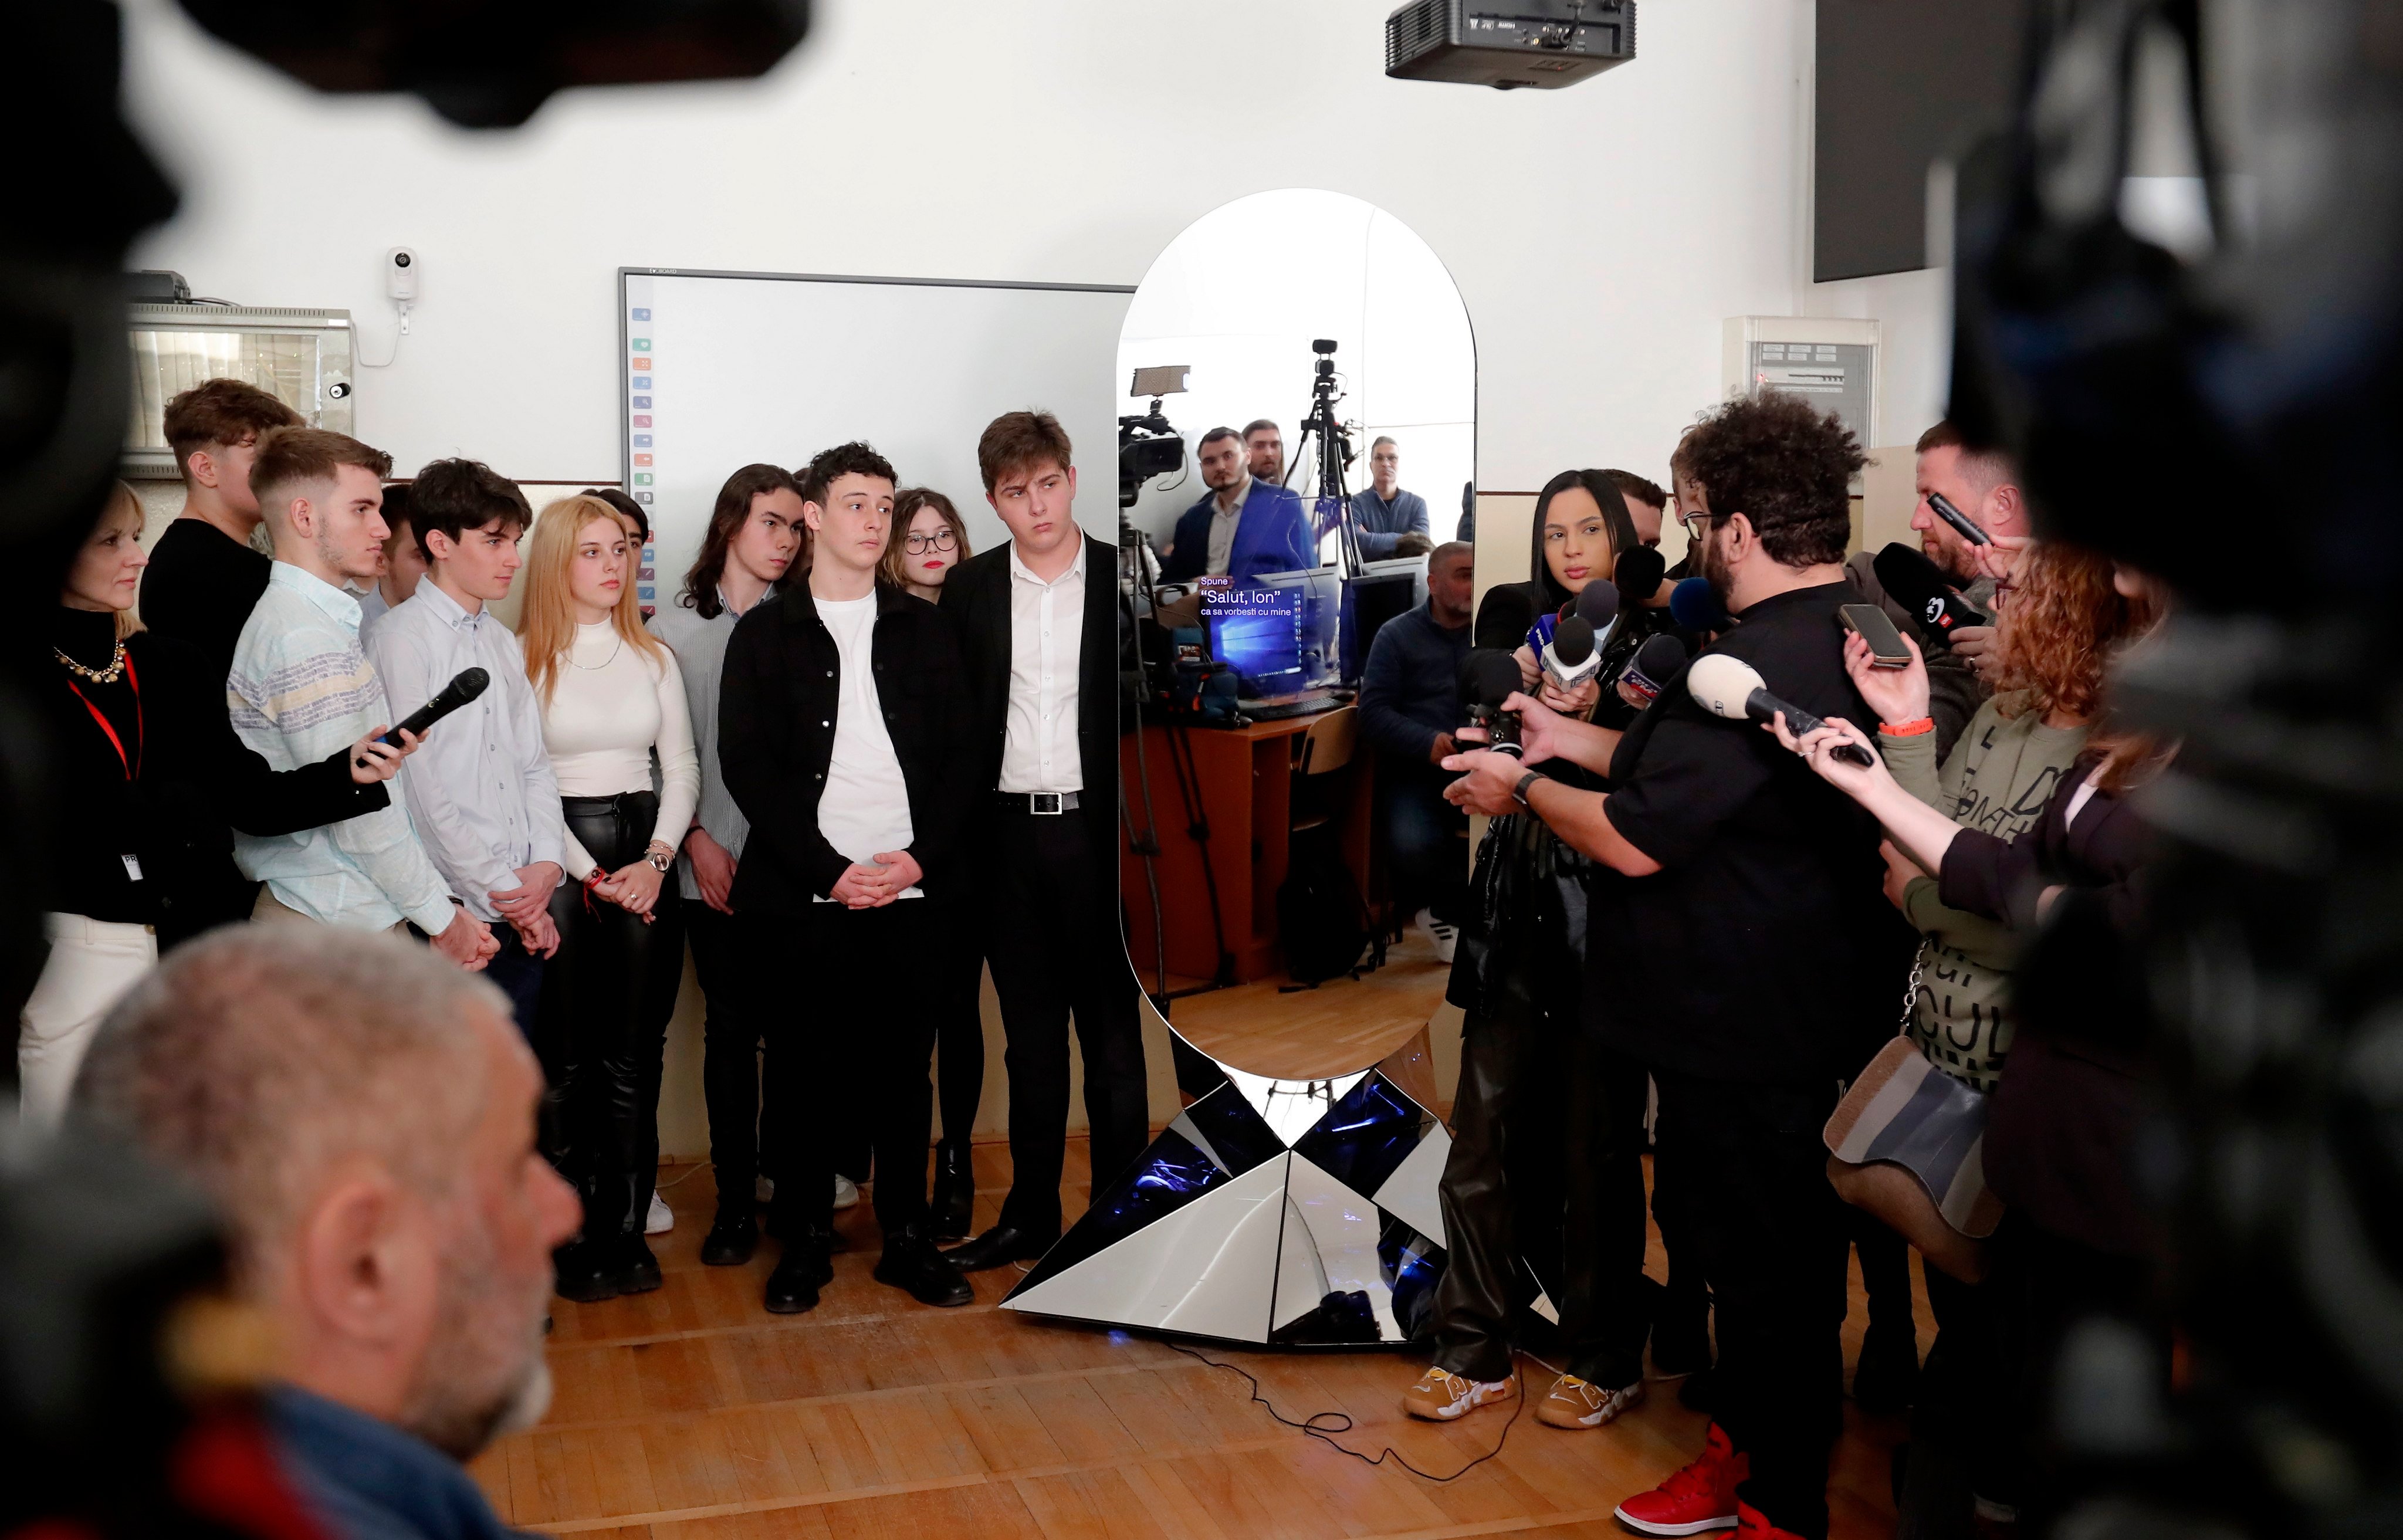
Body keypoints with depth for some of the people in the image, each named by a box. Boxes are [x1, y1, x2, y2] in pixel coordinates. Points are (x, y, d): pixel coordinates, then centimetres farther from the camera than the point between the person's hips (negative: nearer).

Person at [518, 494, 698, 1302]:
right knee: (567, 1057, -1)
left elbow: (682, 767, 10)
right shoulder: (523, 657, -1)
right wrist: (589, 874, -9)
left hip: (644, 859, 3)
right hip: (555, 860, -3)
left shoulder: (652, 657, 12)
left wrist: (656, 860, -5)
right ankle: (573, 1236, 7)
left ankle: (627, 1230, 10)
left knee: (634, 1054, 3)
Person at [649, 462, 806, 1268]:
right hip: (715, 862, 0)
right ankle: (735, 1196, 15)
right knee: (732, 1025, 4)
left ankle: (786, 1161, 22)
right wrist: (696, 839, -4)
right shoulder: (674, 629, 5)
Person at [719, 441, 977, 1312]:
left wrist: (921, 857, -6)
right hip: (801, 897, -2)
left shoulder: (923, 629, 12)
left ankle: (908, 1240, 18)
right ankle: (804, 1244, 18)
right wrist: (830, 871, -11)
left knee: (902, 1070, 7)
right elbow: (746, 766, -2)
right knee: (806, 1072, 4)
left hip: (909, 892, 2)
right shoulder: (765, 635, 5)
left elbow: (958, 753, 9)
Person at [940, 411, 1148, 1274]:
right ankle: (1031, 1216, 22)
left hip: (1097, 833, -3)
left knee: (1112, 1032, 3)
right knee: (1029, 1035, 12)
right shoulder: (969, 590, 7)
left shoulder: (1125, 580, 0)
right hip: (1007, 838, 3)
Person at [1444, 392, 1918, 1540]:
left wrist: (1523, 791, -6)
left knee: (1766, 1267, 6)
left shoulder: (1754, 666, -27)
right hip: (1823, 1008, 10)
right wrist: (1568, 741, 16)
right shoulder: (1863, 636, 6)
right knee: (1764, 1249, 22)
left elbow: (1635, 840, -23)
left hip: (1743, 1035, -10)